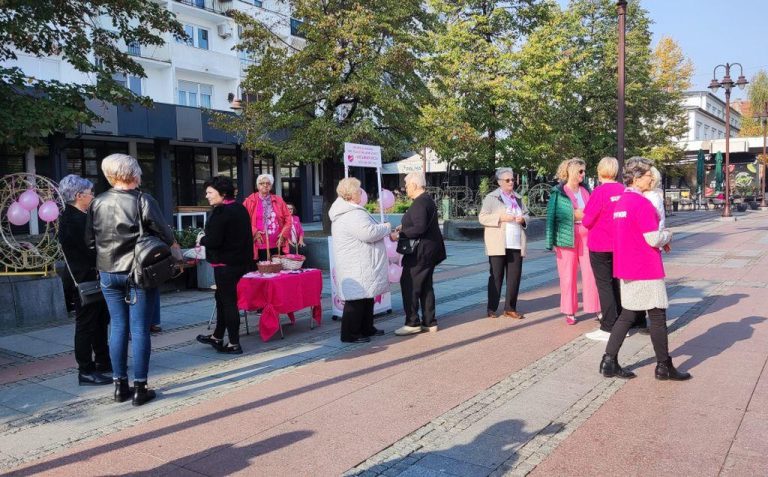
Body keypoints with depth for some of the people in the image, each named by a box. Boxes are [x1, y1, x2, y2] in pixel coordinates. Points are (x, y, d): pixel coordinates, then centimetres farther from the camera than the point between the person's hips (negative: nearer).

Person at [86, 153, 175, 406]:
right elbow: (165, 236, -8)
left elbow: (90, 240, 10)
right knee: (140, 330, 0)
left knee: (118, 327, 12)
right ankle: (140, 388, 5)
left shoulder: (97, 203, 3)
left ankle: (120, 385, 18)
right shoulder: (143, 200, -11)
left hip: (108, 273, 5)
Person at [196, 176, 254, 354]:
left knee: (227, 300, -1)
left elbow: (213, 241, -22)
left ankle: (234, 344, 6)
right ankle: (217, 337, 32)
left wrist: (202, 240, 0)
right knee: (222, 296, 20)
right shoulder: (240, 208, 11)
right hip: (241, 260, 9)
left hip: (226, 263, -9)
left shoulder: (221, 211, -17)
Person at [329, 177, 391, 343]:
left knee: (367, 296, 18)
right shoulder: (352, 214, -21)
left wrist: (382, 230, 17)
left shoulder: (345, 211, 16)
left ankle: (366, 328, 28)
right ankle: (350, 333, 2)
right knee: (357, 298, -5)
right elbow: (368, 233, -28)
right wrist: (386, 228, -11)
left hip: (361, 265, 11)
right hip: (357, 266, -11)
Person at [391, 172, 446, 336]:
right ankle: (429, 322, 20)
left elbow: (420, 228, -26)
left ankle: (412, 323, 0)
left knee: (409, 286, -4)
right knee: (426, 286, 14)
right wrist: (404, 228, 17)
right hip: (429, 250, 11)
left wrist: (399, 235, -20)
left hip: (421, 252, -11)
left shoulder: (419, 203, -17)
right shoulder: (427, 200, 15)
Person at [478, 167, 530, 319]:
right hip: (498, 245, -5)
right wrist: (501, 218, -18)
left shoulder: (518, 198, 18)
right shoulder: (491, 198, 1)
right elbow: (482, 218, -6)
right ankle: (491, 309, 9)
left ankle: (510, 308, 12)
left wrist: (523, 219, 0)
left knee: (515, 276, 3)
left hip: (516, 244, 5)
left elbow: (526, 214, 23)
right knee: (496, 276, 0)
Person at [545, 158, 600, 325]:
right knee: (568, 276, 3)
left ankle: (595, 308, 8)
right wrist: (573, 215, -14)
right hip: (567, 237, -3)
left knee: (591, 273, -2)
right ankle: (570, 312, 13)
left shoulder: (586, 191, 12)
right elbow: (552, 216, -6)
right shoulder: (558, 192, -2)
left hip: (587, 237, 4)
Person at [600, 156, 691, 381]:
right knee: (657, 316, 5)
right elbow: (654, 239, -19)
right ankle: (664, 367, 17)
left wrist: (660, 236, 13)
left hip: (626, 268, 9)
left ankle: (609, 362, 10)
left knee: (628, 314, 12)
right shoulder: (642, 203, -17)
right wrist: (667, 235, 2)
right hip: (646, 269, -8)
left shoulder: (621, 201, 11)